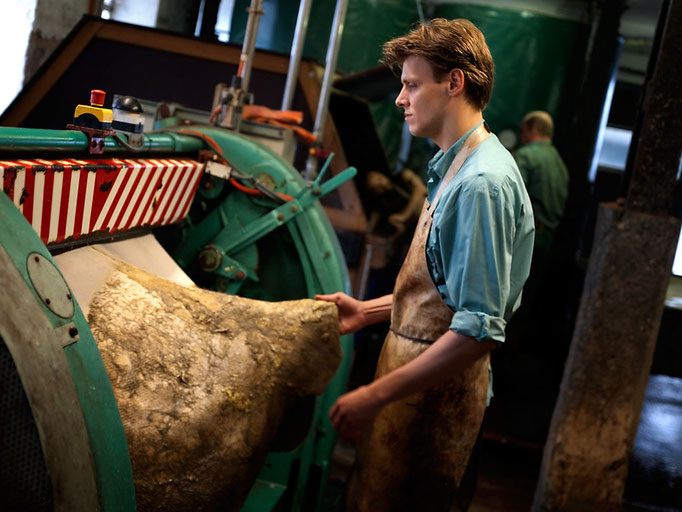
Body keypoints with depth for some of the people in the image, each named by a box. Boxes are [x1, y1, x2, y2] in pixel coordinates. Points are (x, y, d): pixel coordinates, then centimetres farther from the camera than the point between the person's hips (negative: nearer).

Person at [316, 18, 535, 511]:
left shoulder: (483, 181, -22)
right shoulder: (454, 168, 12)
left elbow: (480, 331, -27)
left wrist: (377, 394, -24)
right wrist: (369, 311, 14)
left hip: (437, 393, -9)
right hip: (417, 375, 9)